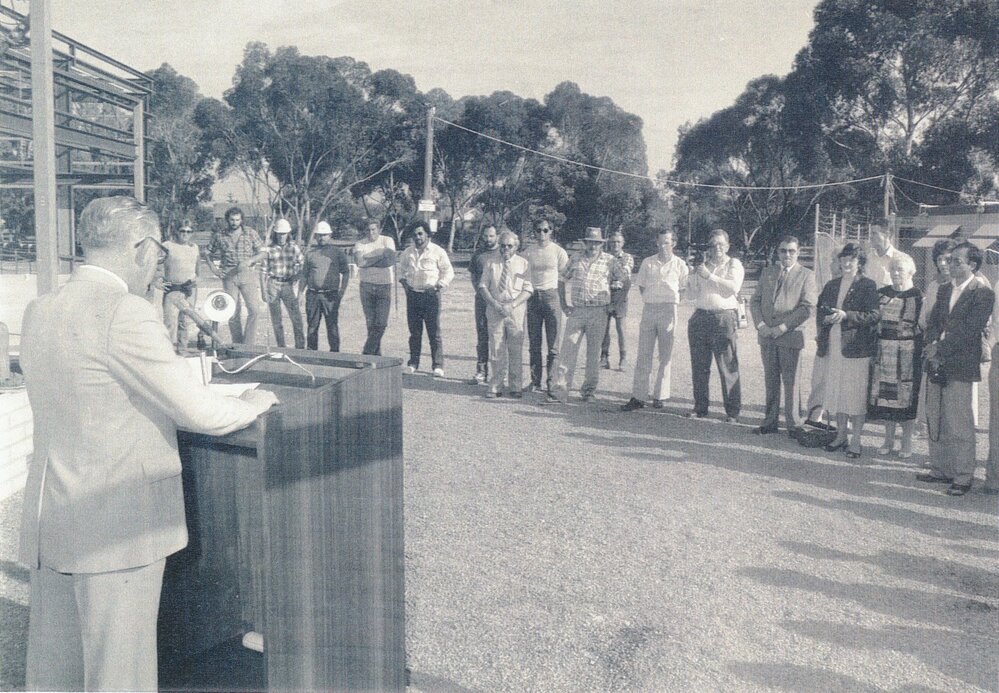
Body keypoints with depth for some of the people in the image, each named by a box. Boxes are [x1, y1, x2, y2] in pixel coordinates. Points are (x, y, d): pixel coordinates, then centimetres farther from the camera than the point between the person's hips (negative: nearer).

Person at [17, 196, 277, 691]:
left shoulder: (38, 311, 7)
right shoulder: (125, 313, -17)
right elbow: (201, 415, -16)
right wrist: (252, 404, 3)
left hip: (47, 521, 8)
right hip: (116, 528, -8)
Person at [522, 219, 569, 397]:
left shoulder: (558, 251, 1)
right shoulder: (528, 251, 6)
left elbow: (565, 275, 8)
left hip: (551, 296, -2)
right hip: (533, 297, 2)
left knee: (553, 345, -5)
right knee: (533, 344, 6)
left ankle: (552, 384, 0)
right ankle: (535, 382, 15)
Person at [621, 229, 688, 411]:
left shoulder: (679, 264, 4)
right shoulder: (647, 262, 9)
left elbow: (685, 288, 9)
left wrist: (670, 296, -2)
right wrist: (648, 298, 3)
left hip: (668, 309, -2)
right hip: (648, 309, 2)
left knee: (666, 356, 4)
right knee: (643, 355, 0)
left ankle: (660, 396, 12)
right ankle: (638, 397, 2)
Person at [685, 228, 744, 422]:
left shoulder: (734, 265, 7)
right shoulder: (702, 265, 20)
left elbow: (733, 287, -11)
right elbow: (692, 294, 19)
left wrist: (709, 276, -12)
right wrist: (694, 277, 2)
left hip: (723, 318, -4)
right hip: (700, 317, 5)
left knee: (728, 367, -7)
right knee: (699, 366, 5)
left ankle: (732, 411, -2)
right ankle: (700, 407, 14)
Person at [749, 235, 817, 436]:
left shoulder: (806, 275, 1)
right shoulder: (767, 272, 14)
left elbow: (808, 307, -7)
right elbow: (755, 300, 12)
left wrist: (782, 327, -14)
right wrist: (760, 324, -5)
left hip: (790, 336, -4)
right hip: (766, 336, 4)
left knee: (791, 382, 1)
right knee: (770, 381, 10)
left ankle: (793, 424, 10)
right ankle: (770, 421, 18)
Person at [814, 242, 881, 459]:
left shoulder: (868, 286, -3)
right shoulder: (832, 285, 14)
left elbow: (874, 315, -12)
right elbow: (820, 310, 19)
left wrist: (846, 315, -21)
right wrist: (823, 325, -2)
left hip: (857, 347, -5)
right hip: (832, 347, 5)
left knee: (856, 394, -2)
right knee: (836, 392, 11)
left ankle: (855, 440, 7)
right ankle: (840, 435, 23)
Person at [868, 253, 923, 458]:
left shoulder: (918, 297, -3)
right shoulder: (881, 293, 9)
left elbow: (923, 327, -3)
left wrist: (921, 354, -11)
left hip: (908, 353, -3)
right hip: (884, 351, 4)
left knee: (907, 395, 1)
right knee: (885, 393, 5)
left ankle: (906, 442, 13)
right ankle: (888, 439, 17)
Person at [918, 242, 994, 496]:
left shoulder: (983, 294, -8)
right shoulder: (944, 290, 14)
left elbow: (968, 330, -15)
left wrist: (940, 350, -14)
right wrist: (932, 346, -6)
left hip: (960, 367, -7)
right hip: (936, 364, 7)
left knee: (959, 425, -2)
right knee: (935, 421, 12)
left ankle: (963, 477, 8)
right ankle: (940, 470, 23)